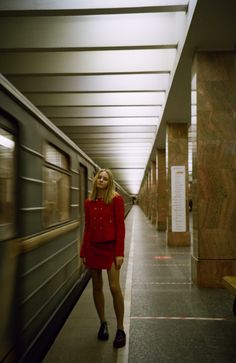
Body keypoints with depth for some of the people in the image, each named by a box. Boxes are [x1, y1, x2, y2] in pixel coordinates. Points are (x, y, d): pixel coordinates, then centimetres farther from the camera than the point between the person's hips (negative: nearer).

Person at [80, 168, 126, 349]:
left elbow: (120, 226, -8)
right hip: (93, 247, 4)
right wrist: (83, 252, 9)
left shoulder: (116, 199, -6)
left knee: (115, 287, -7)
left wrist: (120, 252, -12)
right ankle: (103, 323, 29)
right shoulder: (89, 203, 6)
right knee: (97, 287, 11)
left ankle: (120, 329, 10)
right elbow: (87, 228, 10)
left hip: (110, 246, -4)